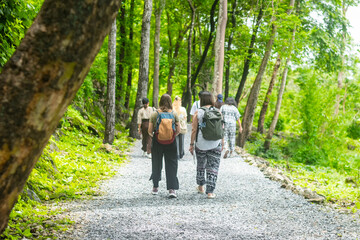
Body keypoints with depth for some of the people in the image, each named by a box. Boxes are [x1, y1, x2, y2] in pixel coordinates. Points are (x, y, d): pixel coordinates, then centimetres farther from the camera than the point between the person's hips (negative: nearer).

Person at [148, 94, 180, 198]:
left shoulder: (155, 114, -4)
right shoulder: (174, 114, -3)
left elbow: (150, 131, -3)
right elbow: (178, 130, -2)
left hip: (157, 142, 0)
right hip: (171, 143, 0)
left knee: (156, 164, 14)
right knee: (171, 165, 2)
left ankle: (155, 187, 24)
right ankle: (172, 189, -8)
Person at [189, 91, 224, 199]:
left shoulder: (198, 113, -4)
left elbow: (194, 130, -4)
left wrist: (192, 144, 3)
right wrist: (222, 144, 12)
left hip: (201, 144, 0)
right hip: (215, 144, 0)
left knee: (200, 166, 19)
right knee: (213, 167, 3)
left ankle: (201, 187, 33)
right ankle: (210, 191, -2)